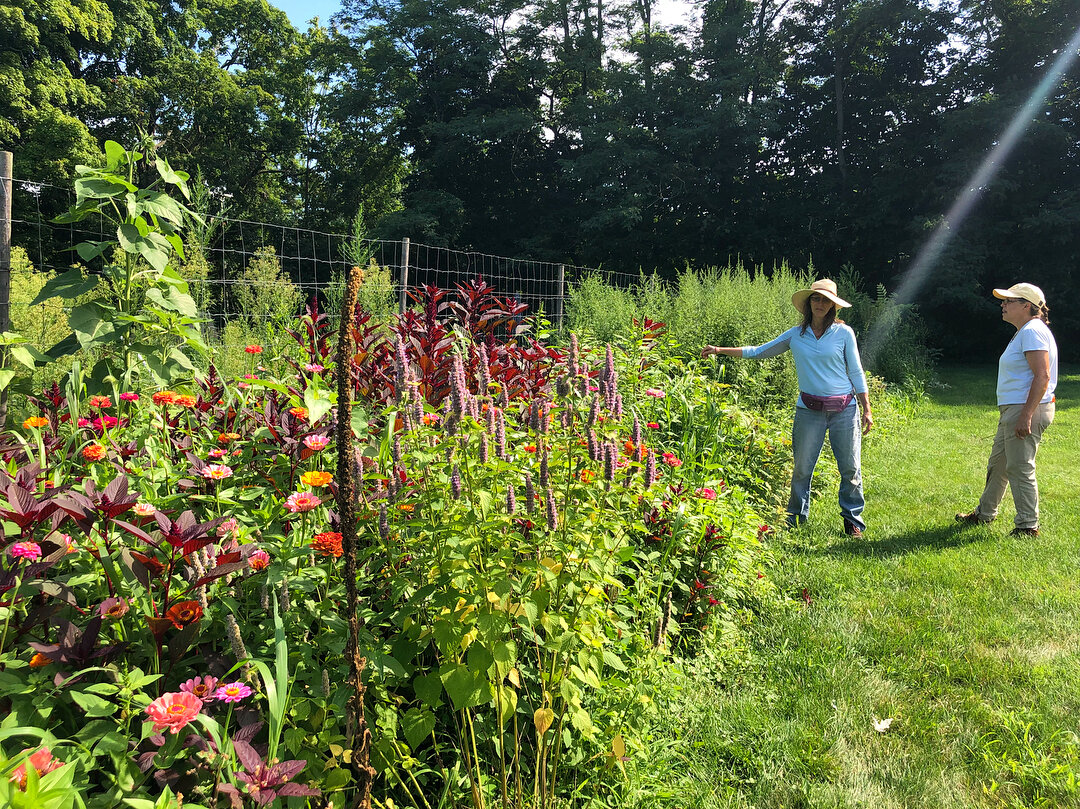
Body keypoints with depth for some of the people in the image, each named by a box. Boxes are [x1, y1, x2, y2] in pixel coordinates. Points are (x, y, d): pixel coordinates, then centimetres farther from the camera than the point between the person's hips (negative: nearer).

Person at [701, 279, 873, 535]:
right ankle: (794, 517, 19)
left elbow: (856, 373, 6)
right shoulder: (796, 335, 6)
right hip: (809, 409, 1)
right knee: (801, 466, 3)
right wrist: (720, 350, 7)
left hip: (844, 409, -1)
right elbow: (758, 351, 12)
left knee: (850, 467, 4)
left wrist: (867, 410, 3)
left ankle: (853, 518, 20)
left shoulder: (844, 333, 2)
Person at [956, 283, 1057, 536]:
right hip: (1012, 410, 11)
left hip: (1026, 410, -11)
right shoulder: (1023, 332, 18)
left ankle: (1028, 526, 4)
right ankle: (984, 514, 31)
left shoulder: (1033, 331, -15)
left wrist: (1026, 415, -27)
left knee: (1020, 468, -6)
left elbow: (1042, 377, -23)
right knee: (997, 464, 19)